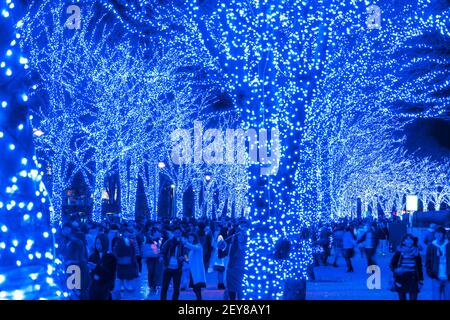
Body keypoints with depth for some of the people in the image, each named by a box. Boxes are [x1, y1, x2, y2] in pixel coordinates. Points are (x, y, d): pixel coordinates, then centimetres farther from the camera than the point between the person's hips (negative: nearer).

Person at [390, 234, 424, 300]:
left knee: (413, 298, -3)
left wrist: (420, 281, 2)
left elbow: (420, 268, 5)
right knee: (402, 298, 7)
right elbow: (392, 264, 4)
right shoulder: (399, 252, -1)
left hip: (413, 280, 0)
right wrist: (396, 270, -17)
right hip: (401, 280, 0)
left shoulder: (416, 253, 2)